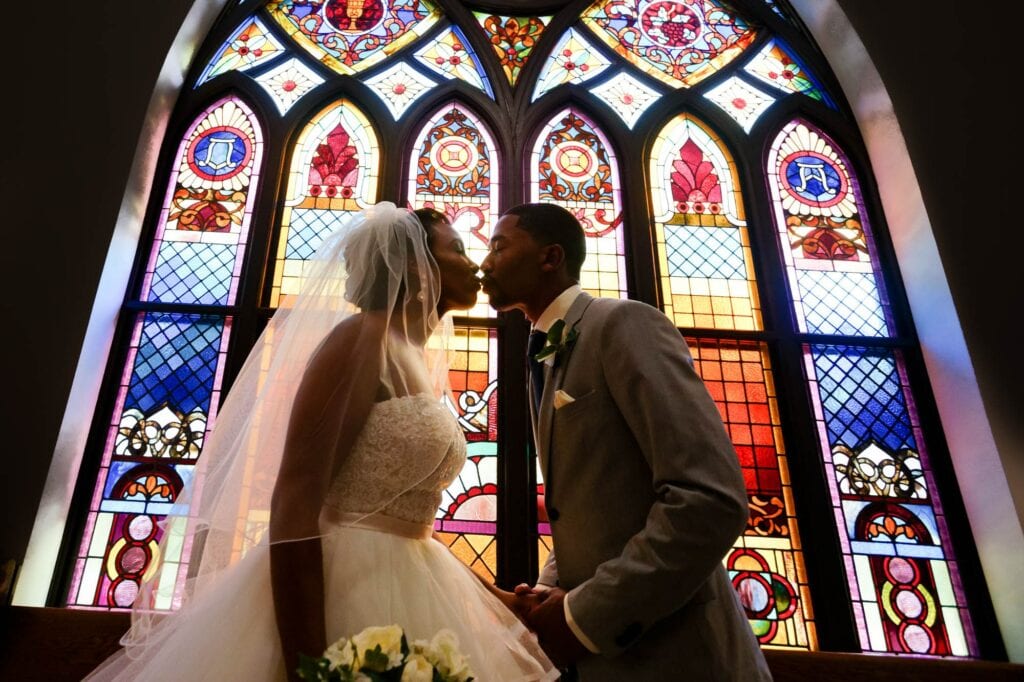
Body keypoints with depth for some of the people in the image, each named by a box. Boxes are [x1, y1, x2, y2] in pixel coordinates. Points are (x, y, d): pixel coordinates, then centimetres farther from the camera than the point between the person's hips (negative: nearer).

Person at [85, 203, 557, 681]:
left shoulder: (415, 362, 15)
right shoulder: (363, 338, -11)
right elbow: (295, 502, -20)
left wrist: (490, 596, 15)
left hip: (398, 590, 9)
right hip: (332, 588, -9)